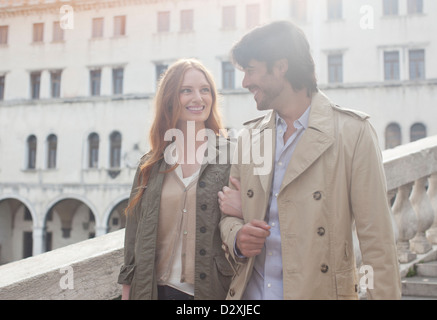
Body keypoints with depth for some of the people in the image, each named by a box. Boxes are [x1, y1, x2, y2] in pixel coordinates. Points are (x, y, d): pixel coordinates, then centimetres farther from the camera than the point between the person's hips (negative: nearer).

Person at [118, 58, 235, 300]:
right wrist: (127, 288, 8)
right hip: (157, 289, 2)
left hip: (212, 290, -2)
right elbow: (134, 232, 9)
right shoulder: (150, 165, 5)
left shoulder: (232, 157, -3)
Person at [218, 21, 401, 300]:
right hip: (251, 291, 5)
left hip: (320, 290, -4)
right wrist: (237, 238, -8)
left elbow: (377, 237, -10)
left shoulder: (353, 132, -9)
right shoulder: (249, 136, 6)